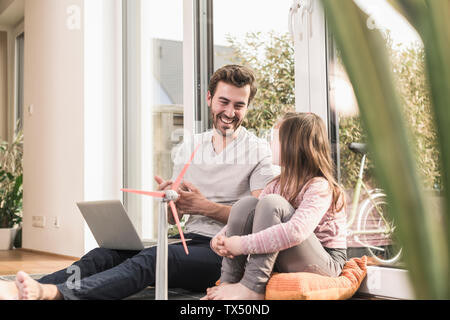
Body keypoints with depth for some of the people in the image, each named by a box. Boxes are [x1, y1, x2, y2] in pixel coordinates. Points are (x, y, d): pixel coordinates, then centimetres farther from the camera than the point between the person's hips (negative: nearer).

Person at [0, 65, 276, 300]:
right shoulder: (188, 148, 18)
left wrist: (206, 206, -15)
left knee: (150, 259, -34)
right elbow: (173, 217, 17)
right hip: (188, 242, 6)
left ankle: (53, 293, -52)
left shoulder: (258, 151, 2)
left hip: (223, 253, -5)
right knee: (107, 253, -19)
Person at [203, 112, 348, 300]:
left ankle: (252, 287, -29)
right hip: (285, 263, 7)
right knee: (245, 204, -13)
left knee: (271, 203, -27)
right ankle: (227, 283, -18)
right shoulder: (279, 184, 8)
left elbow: (297, 232, -35)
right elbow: (245, 217, 6)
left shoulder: (320, 187, -17)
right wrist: (220, 239, -14)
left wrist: (243, 244, -32)